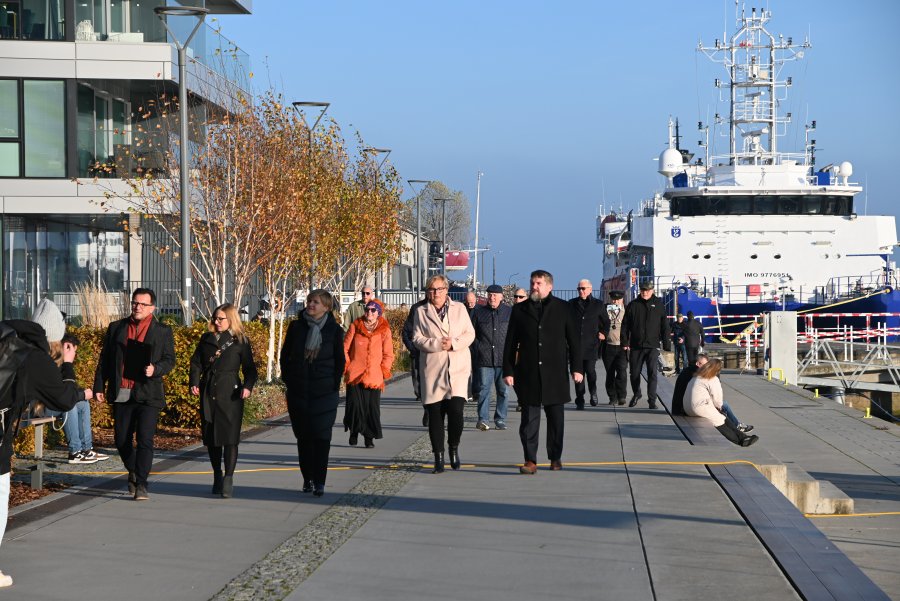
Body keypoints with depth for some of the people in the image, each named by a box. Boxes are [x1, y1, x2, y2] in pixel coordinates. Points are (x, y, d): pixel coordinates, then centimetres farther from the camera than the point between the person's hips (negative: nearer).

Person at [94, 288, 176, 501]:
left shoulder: (163, 331, 6)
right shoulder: (116, 328, 11)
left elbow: (169, 360, 4)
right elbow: (104, 359, 12)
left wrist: (156, 369, -17)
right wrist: (99, 386, 6)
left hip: (148, 394, -3)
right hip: (121, 394, 3)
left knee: (145, 439, -10)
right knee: (122, 439, 9)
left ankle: (141, 484, -7)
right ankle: (133, 472, 33)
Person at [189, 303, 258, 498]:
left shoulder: (240, 341, 4)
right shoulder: (206, 339, 13)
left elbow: (249, 368, 4)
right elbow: (196, 362, 12)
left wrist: (248, 386, -14)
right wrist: (194, 383, -4)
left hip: (230, 394, -4)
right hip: (208, 394, 4)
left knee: (230, 437, -10)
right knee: (211, 437, 7)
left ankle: (228, 479, -9)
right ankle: (217, 476, 20)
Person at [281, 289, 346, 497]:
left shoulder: (334, 330, 0)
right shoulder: (296, 327, 4)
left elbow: (339, 361, 6)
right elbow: (285, 355, 11)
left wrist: (334, 385, 0)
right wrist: (288, 379, 5)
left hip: (324, 394, -2)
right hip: (298, 392, 2)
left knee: (322, 437, -4)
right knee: (303, 436, 7)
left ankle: (319, 482, -1)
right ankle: (307, 479, 16)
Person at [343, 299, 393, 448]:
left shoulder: (384, 330, 5)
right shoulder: (355, 327, 5)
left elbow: (388, 354, 9)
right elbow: (345, 348, 9)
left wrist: (384, 370, 0)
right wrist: (346, 366, 2)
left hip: (374, 377, 0)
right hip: (355, 374, 0)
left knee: (372, 407, -2)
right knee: (355, 405, -5)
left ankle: (369, 437, 8)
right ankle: (354, 433, 14)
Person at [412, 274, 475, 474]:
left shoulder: (459, 308, 12)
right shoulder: (421, 312, 9)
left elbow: (470, 334, 8)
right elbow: (417, 338, 3)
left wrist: (454, 343, -10)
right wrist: (436, 345, -13)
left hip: (458, 368, 0)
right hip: (432, 369, 0)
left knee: (456, 410, -14)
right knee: (435, 414, 0)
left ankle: (454, 448, 10)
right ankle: (438, 457, 9)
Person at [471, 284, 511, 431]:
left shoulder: (509, 312, 6)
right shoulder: (479, 312, 7)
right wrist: (479, 348, 4)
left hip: (503, 358, 1)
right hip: (485, 358, -1)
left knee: (502, 390, 5)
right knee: (484, 389, -6)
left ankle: (500, 420, 12)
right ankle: (482, 420, -6)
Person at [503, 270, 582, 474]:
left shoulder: (562, 308, 5)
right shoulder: (520, 310, 7)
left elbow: (574, 340, 6)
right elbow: (510, 343, 8)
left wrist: (576, 368, 1)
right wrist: (508, 371, 1)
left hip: (555, 373, 0)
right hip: (528, 374, 0)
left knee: (556, 418, 8)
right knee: (529, 419, -3)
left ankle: (555, 457, 20)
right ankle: (530, 461, -1)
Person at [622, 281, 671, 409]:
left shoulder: (658, 305, 5)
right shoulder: (633, 305, 6)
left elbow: (665, 325, 5)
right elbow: (625, 325, 8)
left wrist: (667, 344, 0)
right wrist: (625, 342, 1)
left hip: (653, 346, -2)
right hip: (636, 346, 2)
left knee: (652, 373, -11)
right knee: (634, 373, 10)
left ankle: (652, 400, -8)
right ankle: (636, 394, 32)